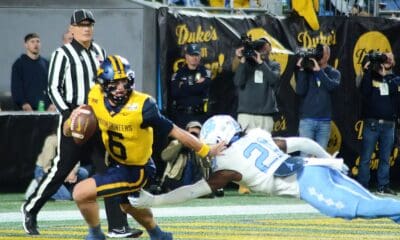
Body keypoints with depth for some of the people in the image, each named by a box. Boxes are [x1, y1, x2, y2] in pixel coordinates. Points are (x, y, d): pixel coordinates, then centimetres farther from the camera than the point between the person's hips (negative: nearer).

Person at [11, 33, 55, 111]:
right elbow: (16, 87, -2)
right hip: (28, 108, -3)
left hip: (47, 108, 4)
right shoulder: (19, 64, 6)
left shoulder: (46, 63, 17)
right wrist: (23, 103, -16)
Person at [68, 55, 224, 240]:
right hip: (115, 162, 6)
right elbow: (68, 132, -4)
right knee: (127, 203, 31)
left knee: (82, 193, -16)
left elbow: (175, 132, -22)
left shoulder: (142, 106, -30)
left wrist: (208, 152, -17)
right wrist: (73, 120, -26)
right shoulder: (96, 97, -15)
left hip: (135, 170, -6)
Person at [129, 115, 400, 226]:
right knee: (373, 204, 8)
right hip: (318, 167, 7)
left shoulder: (229, 164, 1)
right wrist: (330, 159, 34)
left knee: (362, 208, -18)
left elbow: (195, 191, 1)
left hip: (309, 185, -7)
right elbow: (301, 143, 20)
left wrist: (154, 201, 6)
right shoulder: (258, 137, 20)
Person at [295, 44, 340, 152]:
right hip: (307, 120, -1)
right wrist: (302, 70, -10)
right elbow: (300, 91, -5)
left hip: (324, 121, 1)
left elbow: (333, 86, -13)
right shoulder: (307, 71, 5)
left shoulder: (334, 73, 8)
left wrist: (319, 71, -16)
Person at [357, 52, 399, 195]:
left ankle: (383, 186, 9)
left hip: (388, 124, 2)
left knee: (385, 158, 5)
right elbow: (365, 92, -11)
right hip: (371, 123, -2)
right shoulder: (371, 77, 6)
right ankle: (362, 187, -2)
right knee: (366, 158, -4)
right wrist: (367, 71, -14)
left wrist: (385, 74, -13)